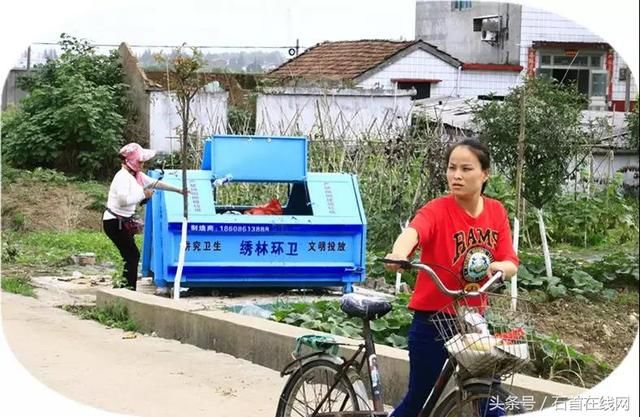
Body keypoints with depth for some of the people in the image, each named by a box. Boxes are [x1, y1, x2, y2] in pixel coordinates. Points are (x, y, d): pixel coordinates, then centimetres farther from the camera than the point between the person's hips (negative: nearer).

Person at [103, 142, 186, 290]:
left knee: (131, 256, 10)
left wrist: (178, 190, 24)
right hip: (114, 222, -9)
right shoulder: (123, 177, -18)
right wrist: (143, 195, -18)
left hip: (123, 222, 9)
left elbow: (155, 183, 22)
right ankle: (129, 290, -8)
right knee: (132, 255, -9)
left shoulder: (137, 176, 10)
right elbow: (124, 199, -31)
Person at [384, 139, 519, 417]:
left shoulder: (496, 212, 0)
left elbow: (511, 265, 0)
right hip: (432, 319, -4)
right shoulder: (438, 210, -16)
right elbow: (413, 231, -38)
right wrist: (399, 253, -61)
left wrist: (498, 267, -25)